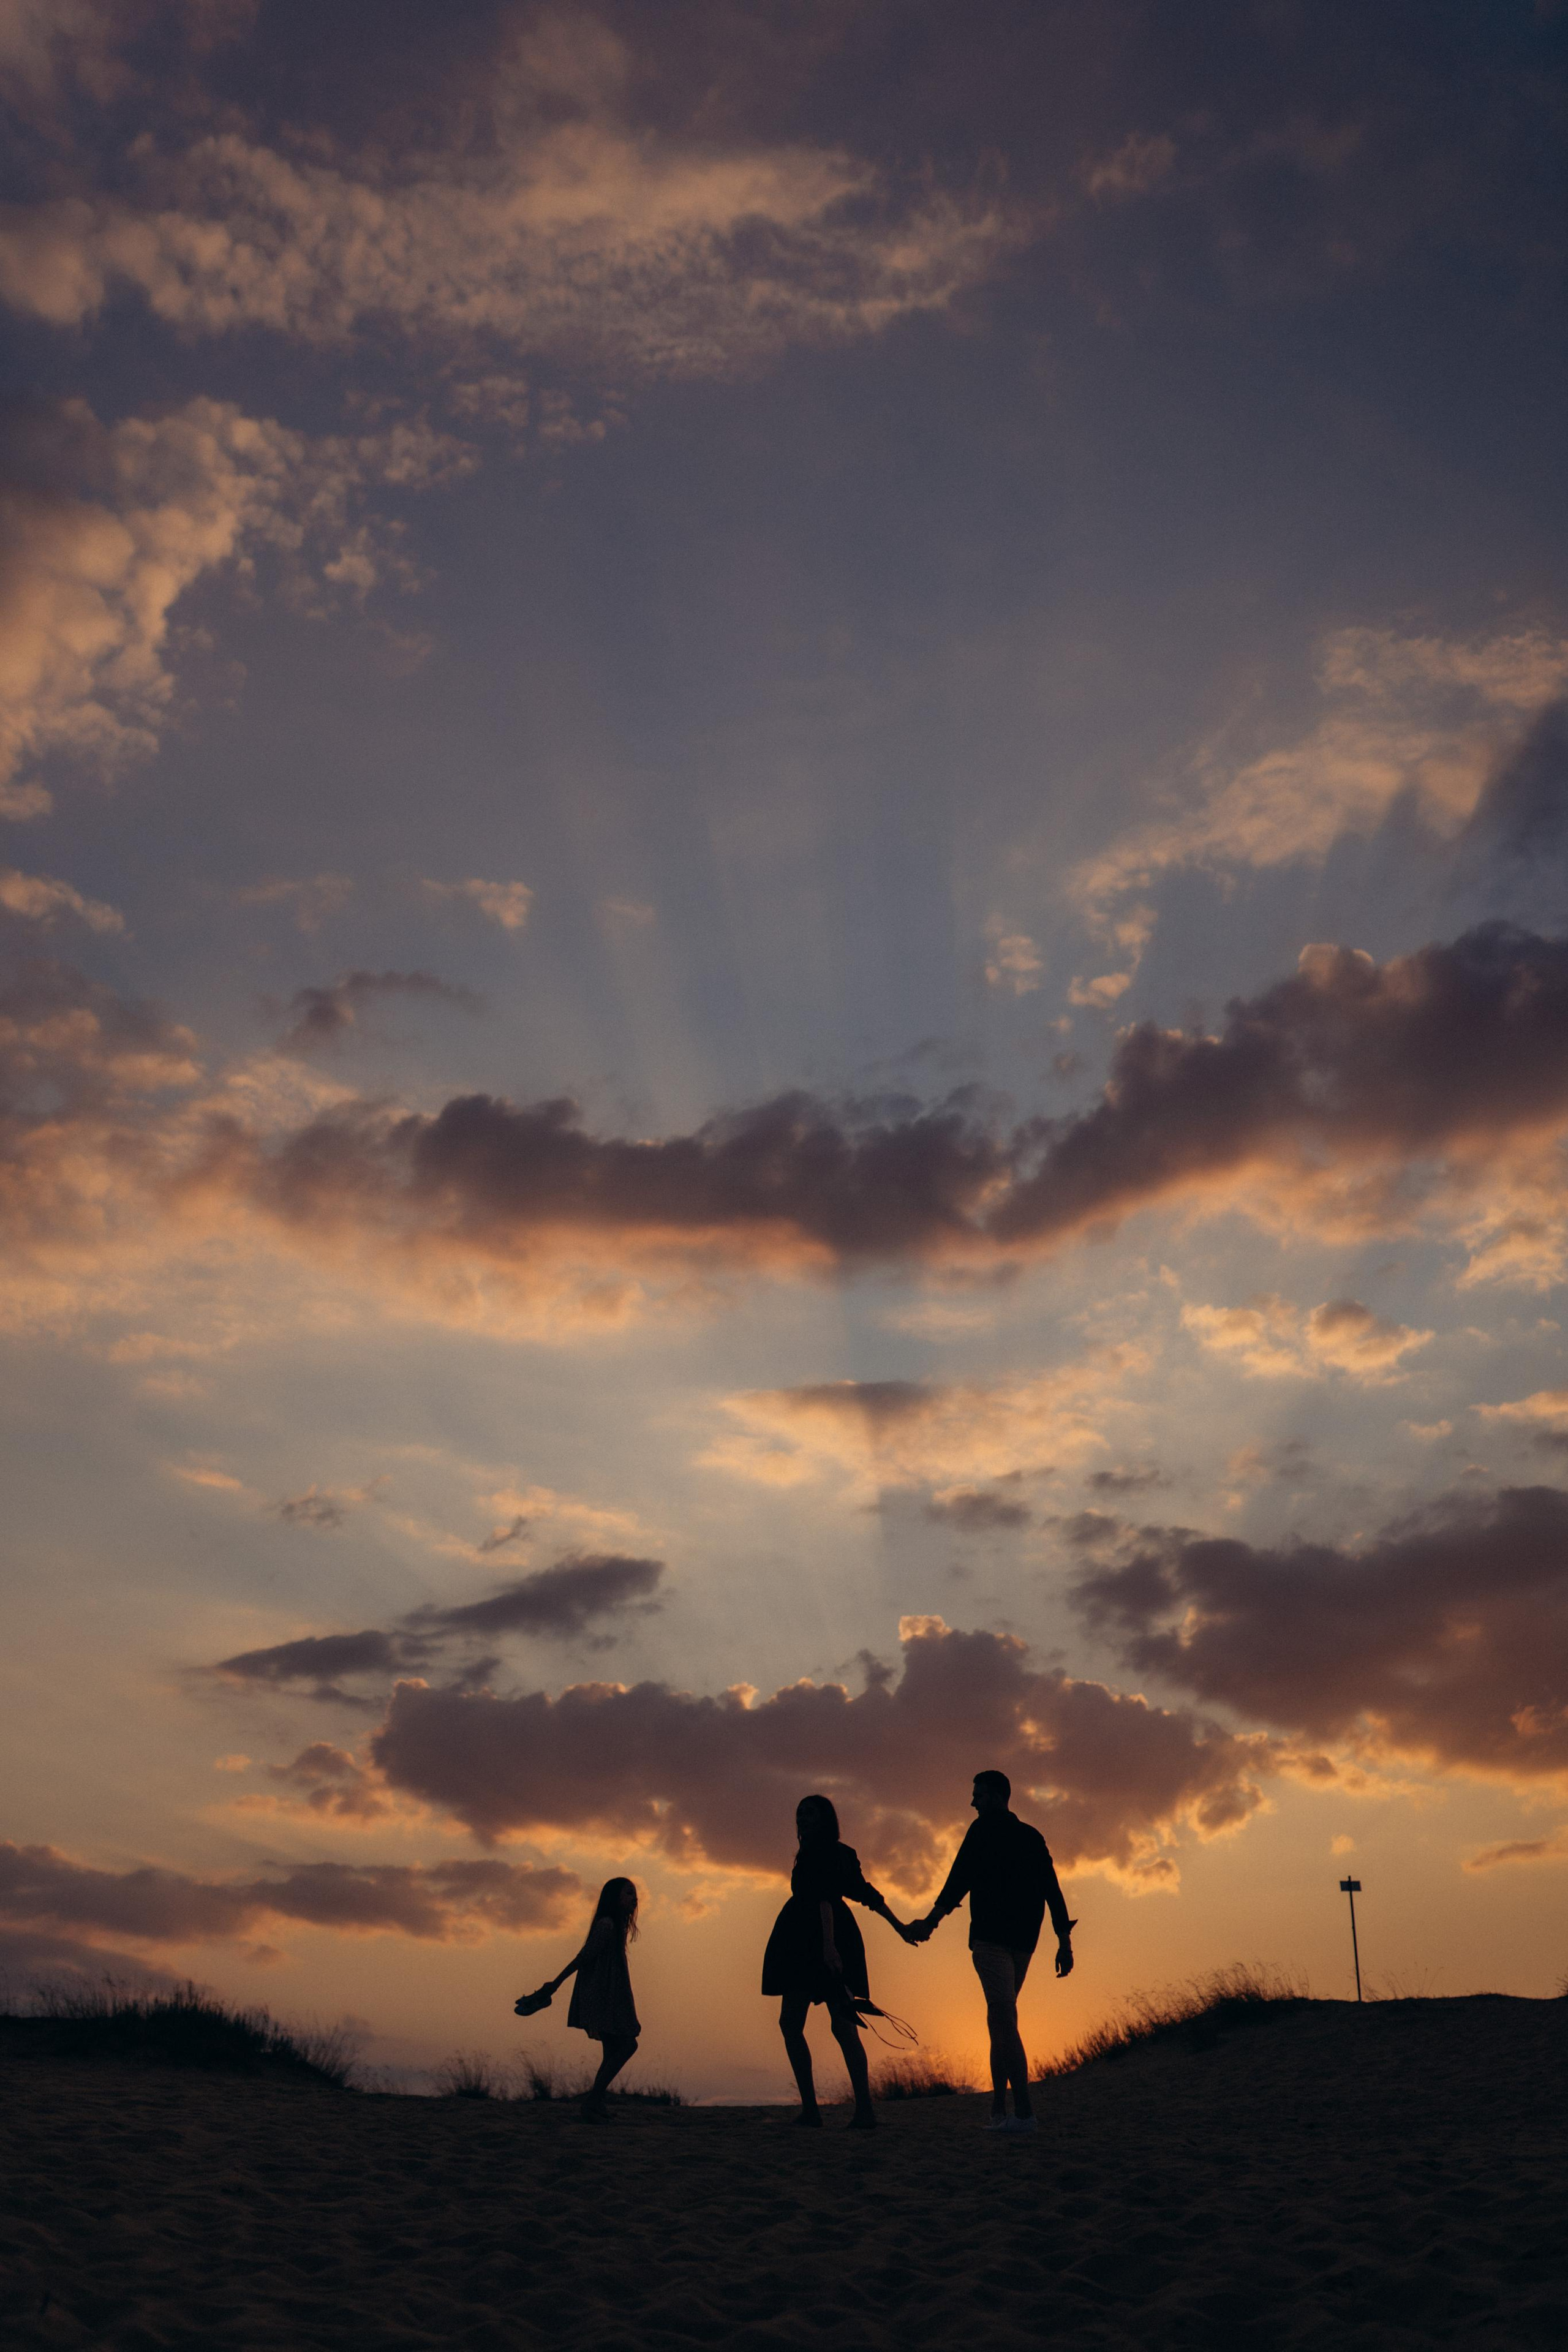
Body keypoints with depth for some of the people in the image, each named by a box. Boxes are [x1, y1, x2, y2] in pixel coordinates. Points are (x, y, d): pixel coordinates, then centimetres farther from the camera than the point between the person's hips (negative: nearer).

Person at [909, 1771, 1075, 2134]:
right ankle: (998, 2110, 15)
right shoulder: (1032, 1837, 20)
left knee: (1003, 2020, -11)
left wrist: (933, 1919, -21)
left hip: (991, 1936, -7)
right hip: (1023, 1940, 7)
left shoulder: (985, 1828, -1)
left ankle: (1024, 2112, -18)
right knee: (1001, 2021, 14)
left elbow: (962, 1875, -14)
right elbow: (1052, 1890, 15)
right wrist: (1064, 1942, 14)